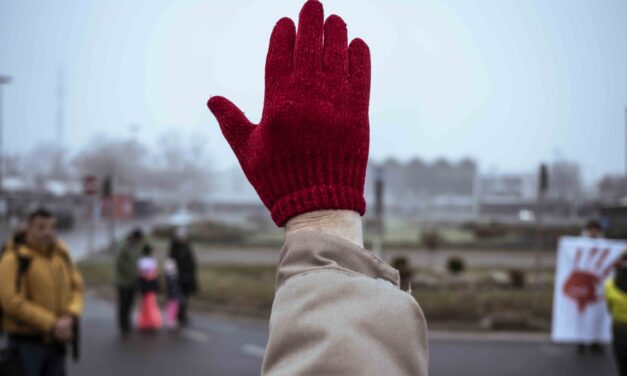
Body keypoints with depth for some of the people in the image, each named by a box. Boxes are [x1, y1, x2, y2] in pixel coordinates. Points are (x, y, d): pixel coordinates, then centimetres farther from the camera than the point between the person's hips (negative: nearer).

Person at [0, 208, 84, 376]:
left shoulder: (62, 255, 8)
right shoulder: (15, 259, -12)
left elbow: (77, 288, 9)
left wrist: (70, 317, -12)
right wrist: (51, 324, -19)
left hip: (57, 341, 6)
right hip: (27, 342, -6)